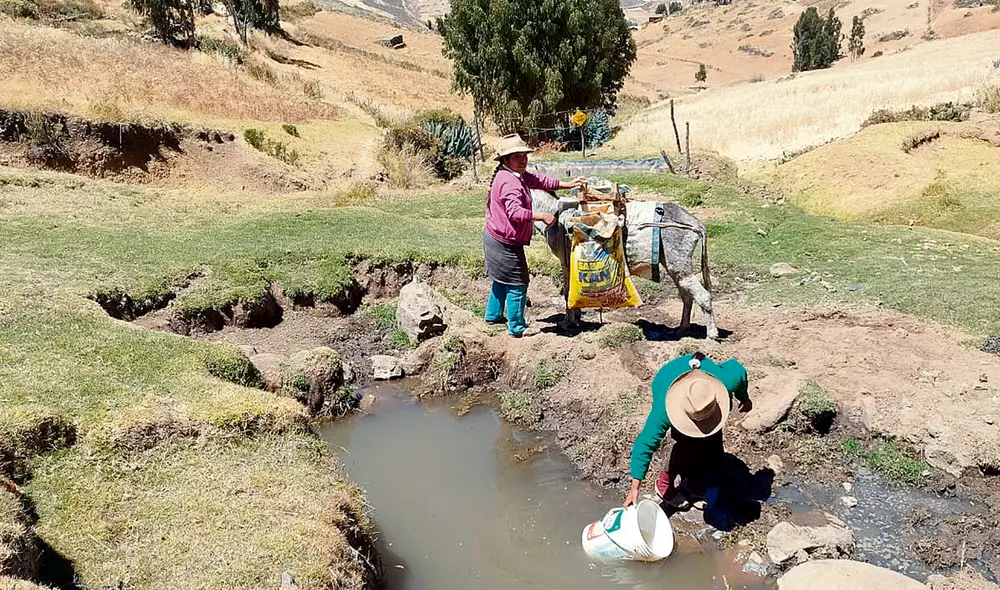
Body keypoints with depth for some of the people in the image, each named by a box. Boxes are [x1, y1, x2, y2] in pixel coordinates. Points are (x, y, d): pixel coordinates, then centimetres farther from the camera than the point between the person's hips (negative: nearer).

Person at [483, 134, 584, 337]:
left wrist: (567, 184, 8)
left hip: (495, 239, 11)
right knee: (517, 284, -1)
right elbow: (515, 212, -35)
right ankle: (517, 328, 9)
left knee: (502, 280, 25)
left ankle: (494, 315, 40)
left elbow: (540, 180, 13)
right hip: (505, 244, -11)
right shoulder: (509, 182, -26)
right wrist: (542, 217, -30)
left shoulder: (519, 175, 8)